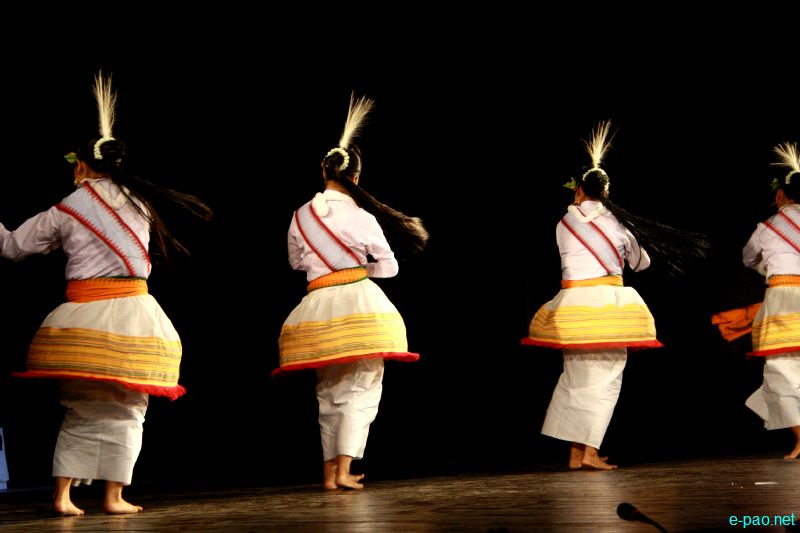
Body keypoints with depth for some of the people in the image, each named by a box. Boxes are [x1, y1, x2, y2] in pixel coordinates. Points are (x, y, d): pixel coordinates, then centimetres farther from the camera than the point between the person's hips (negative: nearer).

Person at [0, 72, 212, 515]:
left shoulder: (64, 212, 1)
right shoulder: (139, 203, 7)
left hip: (81, 318, 1)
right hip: (129, 314, 0)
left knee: (81, 412, 12)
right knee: (125, 411, 8)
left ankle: (62, 494, 7)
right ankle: (114, 496, 8)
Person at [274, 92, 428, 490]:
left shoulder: (301, 216, 5)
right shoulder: (360, 217, -6)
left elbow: (295, 262, 20)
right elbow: (389, 266, 2)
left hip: (317, 307, 4)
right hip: (359, 303, -4)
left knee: (330, 393, 14)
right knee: (360, 389, 1)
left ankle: (330, 471, 16)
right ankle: (344, 469, -9)